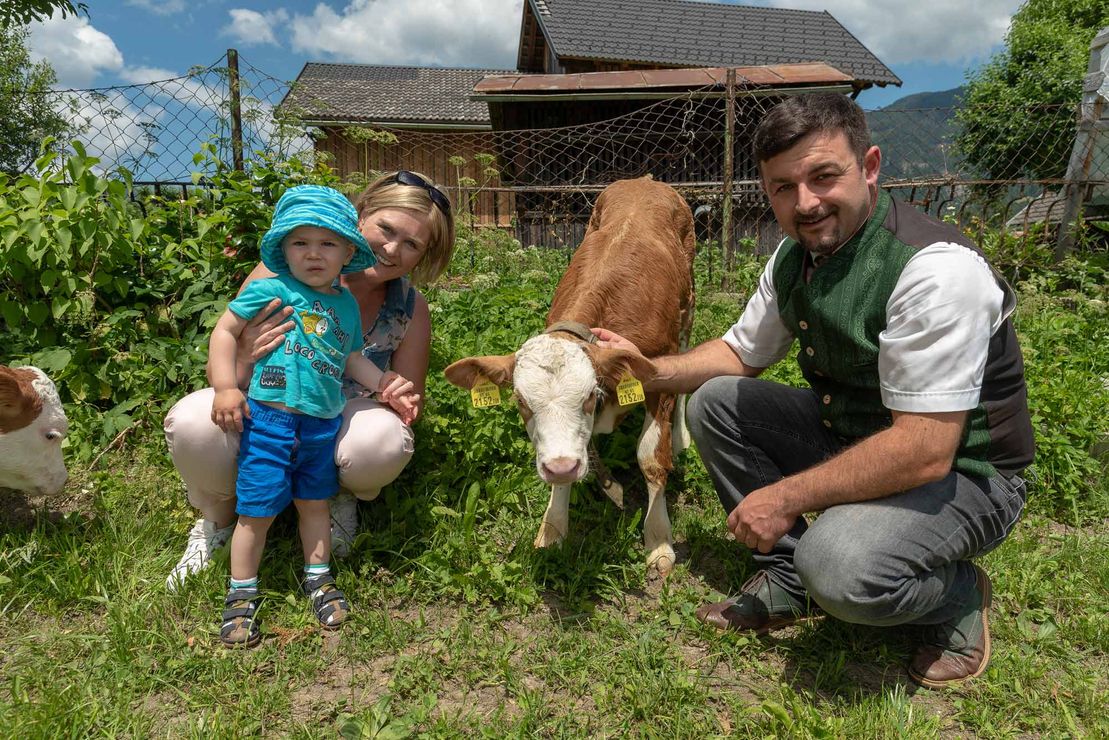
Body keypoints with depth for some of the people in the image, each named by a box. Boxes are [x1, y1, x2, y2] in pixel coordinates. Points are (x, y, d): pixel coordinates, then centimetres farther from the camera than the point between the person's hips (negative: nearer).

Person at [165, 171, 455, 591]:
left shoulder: (411, 310, -11)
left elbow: (410, 406, 0)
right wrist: (243, 360, -37)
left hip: (336, 433, 1)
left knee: (385, 439, -35)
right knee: (191, 420, -32)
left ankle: (344, 495, 6)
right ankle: (217, 518, 4)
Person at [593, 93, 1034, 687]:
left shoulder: (935, 269, -29)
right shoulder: (794, 255, -3)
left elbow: (924, 452, -31)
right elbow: (742, 352, 10)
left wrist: (785, 496, -25)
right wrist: (654, 370, -7)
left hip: (961, 473, -7)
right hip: (850, 432, 8)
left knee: (840, 566, -35)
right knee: (713, 402, -2)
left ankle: (958, 596, 2)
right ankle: (788, 578, 6)